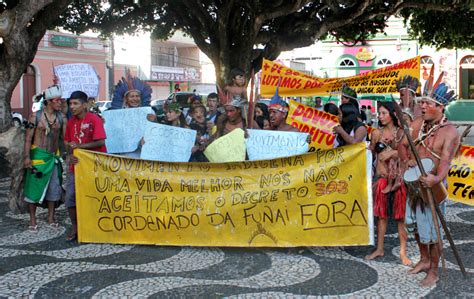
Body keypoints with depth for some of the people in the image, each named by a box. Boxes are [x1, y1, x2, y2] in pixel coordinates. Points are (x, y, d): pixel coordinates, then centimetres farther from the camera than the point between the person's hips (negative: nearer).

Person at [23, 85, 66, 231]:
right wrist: (26, 157, -12)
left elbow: (65, 137, -3)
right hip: (38, 155, -3)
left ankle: (51, 217, 23)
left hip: (54, 156, 3)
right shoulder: (36, 116, -7)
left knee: (54, 186, 8)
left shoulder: (61, 117, 1)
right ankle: (32, 220, 13)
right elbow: (28, 138, -6)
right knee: (34, 186, 2)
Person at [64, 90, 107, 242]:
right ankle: (75, 228, 16)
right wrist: (71, 154, -11)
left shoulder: (94, 119, -12)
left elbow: (100, 142, -19)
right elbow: (68, 142, 10)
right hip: (76, 164, 5)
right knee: (70, 196, 2)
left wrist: (79, 146, -18)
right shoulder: (71, 122, 6)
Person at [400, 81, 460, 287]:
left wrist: (437, 179, -49)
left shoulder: (449, 132, -18)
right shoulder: (418, 123, 2)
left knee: (431, 231, 1)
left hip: (433, 188, -7)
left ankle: (433, 272, 21)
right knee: (415, 223, 20)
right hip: (414, 183, 7)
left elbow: (445, 160, -30)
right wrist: (407, 160, -13)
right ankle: (424, 260, 42)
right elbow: (403, 144, 8)